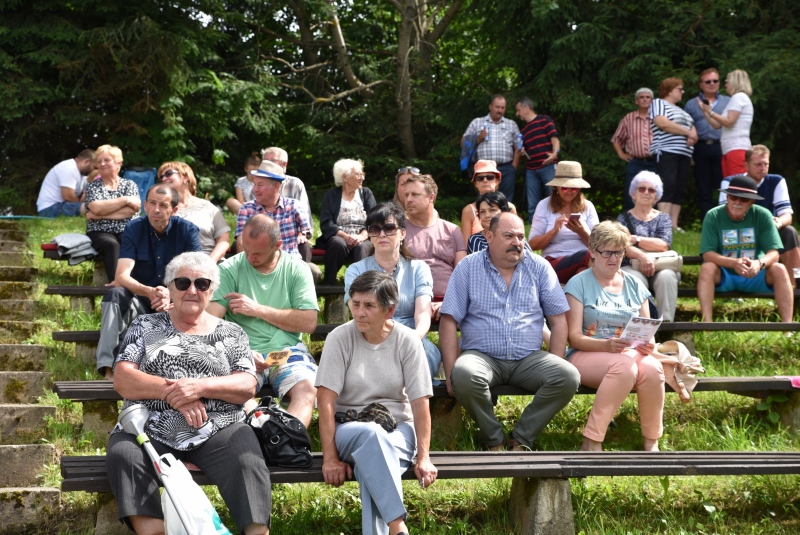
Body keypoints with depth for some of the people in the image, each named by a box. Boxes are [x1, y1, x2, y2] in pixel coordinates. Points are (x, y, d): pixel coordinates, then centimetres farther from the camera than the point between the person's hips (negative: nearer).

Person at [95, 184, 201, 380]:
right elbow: (122, 277, -16)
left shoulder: (188, 230, -5)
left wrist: (171, 294, -33)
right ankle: (108, 369, -42)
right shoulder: (134, 229, -4)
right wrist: (149, 292, -37)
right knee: (114, 294, -30)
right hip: (140, 300, 1)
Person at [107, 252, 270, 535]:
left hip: (218, 430, 0)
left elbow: (248, 386, 3)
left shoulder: (230, 333, 15)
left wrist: (200, 386, -15)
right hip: (150, 430, 1)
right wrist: (172, 391, -13)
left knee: (248, 463, -31)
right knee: (123, 455, -32)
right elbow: (122, 380, 3)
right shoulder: (145, 326, 14)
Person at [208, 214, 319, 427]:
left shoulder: (297, 269, 8)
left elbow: (309, 322, -1)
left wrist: (257, 309, -5)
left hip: (287, 351, 1)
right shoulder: (229, 269, 5)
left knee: (308, 388, -32)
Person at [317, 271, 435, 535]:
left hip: (397, 427, 1)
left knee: (371, 464, -36)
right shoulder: (340, 338, -6)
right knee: (370, 434, -38)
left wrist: (423, 457, -11)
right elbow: (326, 401, -10)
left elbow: (420, 404, -3)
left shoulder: (407, 340, -3)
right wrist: (330, 458, -17)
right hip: (349, 429, 0)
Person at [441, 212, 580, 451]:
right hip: (482, 356, -2)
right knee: (464, 374, -36)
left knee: (569, 376, -25)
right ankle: (493, 439, -11)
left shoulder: (539, 268, 8)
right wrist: (450, 372, -12)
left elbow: (558, 320, 8)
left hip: (529, 359, 2)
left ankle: (521, 438, -8)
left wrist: (554, 366, -4)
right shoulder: (468, 268, 3)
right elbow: (449, 322, -1)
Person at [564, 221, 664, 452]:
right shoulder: (579, 284, 0)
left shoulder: (635, 286, 14)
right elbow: (574, 337, -7)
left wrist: (648, 345, -13)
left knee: (652, 368, -33)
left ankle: (651, 442, -18)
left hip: (630, 353, 4)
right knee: (624, 366, -38)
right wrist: (607, 345, -25)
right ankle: (592, 443, -32)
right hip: (586, 355, -3)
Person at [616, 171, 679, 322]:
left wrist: (635, 239, -9)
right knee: (635, 279, -36)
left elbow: (664, 245, -1)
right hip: (633, 267, -1)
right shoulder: (624, 218, 14)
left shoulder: (663, 218, 18)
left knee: (666, 276, -34)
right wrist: (641, 256, -25)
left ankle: (666, 322, -37)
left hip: (660, 266, 1)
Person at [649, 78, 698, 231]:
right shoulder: (658, 103, 2)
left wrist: (692, 136, -3)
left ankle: (674, 225, -2)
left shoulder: (680, 110, 26)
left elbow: (692, 129, 23)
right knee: (669, 186, -17)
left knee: (679, 190, 0)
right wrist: (687, 132, -8)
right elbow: (663, 123, -15)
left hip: (684, 154, 8)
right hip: (667, 152, -8)